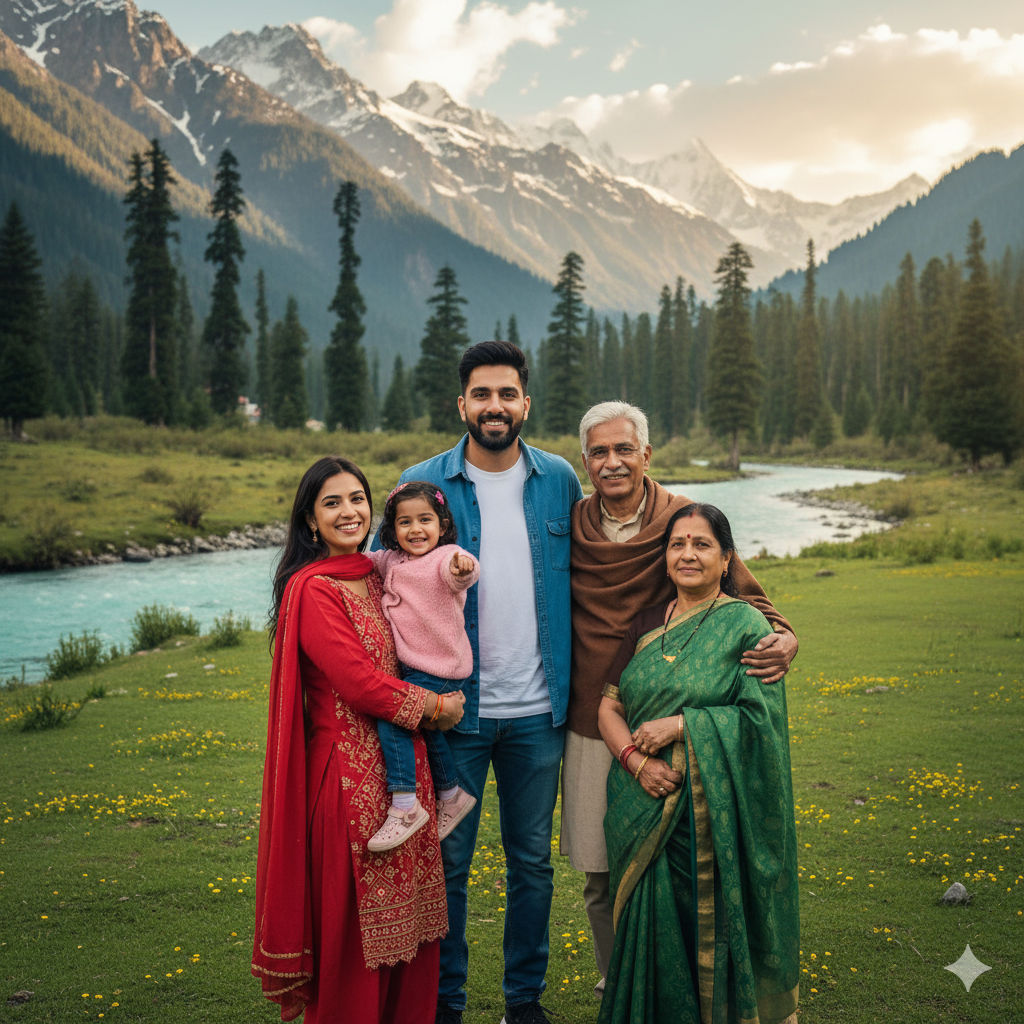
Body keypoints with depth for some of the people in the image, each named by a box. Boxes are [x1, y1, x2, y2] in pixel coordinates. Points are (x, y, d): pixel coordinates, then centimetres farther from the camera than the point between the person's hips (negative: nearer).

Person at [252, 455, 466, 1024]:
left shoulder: (379, 576, 11)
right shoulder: (313, 588, -12)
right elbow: (358, 681, -16)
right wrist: (434, 707, -5)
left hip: (402, 762, 7)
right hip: (349, 768, -7)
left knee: (407, 906, 13)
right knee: (353, 917, 2)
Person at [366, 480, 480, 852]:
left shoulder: (444, 558, -17)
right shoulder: (391, 561, 8)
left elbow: (460, 572, -41)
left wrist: (463, 567, -63)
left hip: (437, 671, -9)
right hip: (410, 667, 9)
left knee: (389, 717, -19)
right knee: (427, 730, 20)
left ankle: (404, 808, -15)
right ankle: (450, 795, 42)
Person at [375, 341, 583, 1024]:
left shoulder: (560, 481, 3)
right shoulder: (422, 485, -4)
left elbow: (582, 579, 13)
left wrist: (577, 682, 8)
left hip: (537, 710, 2)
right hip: (453, 707, -2)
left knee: (532, 859, 13)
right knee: (448, 860, 7)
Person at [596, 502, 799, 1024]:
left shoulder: (745, 625, -3)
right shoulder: (648, 623, 11)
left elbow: (761, 717, -10)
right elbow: (608, 707, 8)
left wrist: (681, 725, -18)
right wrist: (635, 760, -11)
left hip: (711, 812, -4)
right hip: (644, 808, 4)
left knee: (707, 925, -3)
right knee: (649, 925, 3)